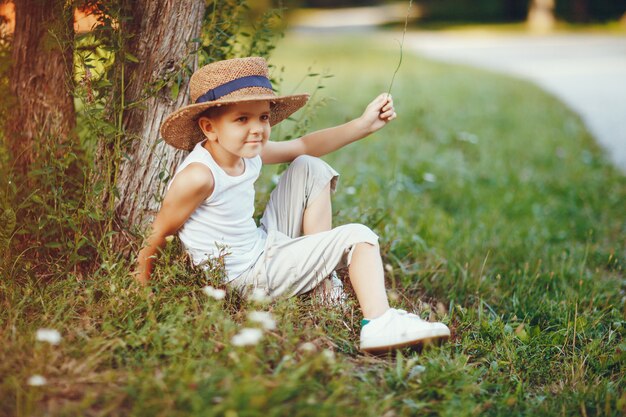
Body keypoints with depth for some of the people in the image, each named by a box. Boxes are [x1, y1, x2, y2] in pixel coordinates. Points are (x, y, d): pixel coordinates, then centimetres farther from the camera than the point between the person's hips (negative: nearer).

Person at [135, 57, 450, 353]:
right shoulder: (199, 177, -30)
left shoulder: (248, 153, -4)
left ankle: (323, 281, 7)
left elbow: (304, 147, 9)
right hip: (248, 278, -9)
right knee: (358, 236, -8)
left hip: (266, 245, 9)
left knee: (310, 169, 9)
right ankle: (379, 324, -18)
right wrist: (141, 287, -9)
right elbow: (158, 234, -19)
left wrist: (363, 124, 3)